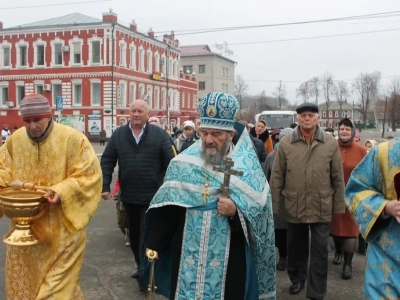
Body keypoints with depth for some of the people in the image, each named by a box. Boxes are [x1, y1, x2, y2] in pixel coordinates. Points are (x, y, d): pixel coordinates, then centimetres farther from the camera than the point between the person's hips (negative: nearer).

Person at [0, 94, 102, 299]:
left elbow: (89, 175, -14)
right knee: (22, 278, 16)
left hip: (61, 227, -4)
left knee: (57, 282, 3)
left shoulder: (73, 138, -13)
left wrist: (62, 192, -28)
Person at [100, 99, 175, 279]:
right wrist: (105, 186, -3)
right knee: (134, 234, 18)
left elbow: (170, 163, -6)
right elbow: (107, 161, 4)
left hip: (152, 195, -4)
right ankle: (140, 264, 37)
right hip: (128, 195, 4)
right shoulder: (118, 134, 3)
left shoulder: (160, 134, -5)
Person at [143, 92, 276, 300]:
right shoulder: (183, 162, 1)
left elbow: (261, 218, -6)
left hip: (229, 261, -2)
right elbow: (166, 210, 5)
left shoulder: (248, 168, -6)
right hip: (186, 257, 2)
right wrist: (153, 245, 2)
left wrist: (235, 213, -23)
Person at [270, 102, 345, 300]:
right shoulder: (285, 143, -3)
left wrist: (339, 205, 2)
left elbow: (338, 177, 2)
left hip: (322, 208, 0)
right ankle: (297, 279, 40)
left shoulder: (330, 143, -2)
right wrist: (274, 205, -1)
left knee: (319, 251, 6)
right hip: (294, 207, 1)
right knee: (296, 247, 17)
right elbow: (277, 177, 0)